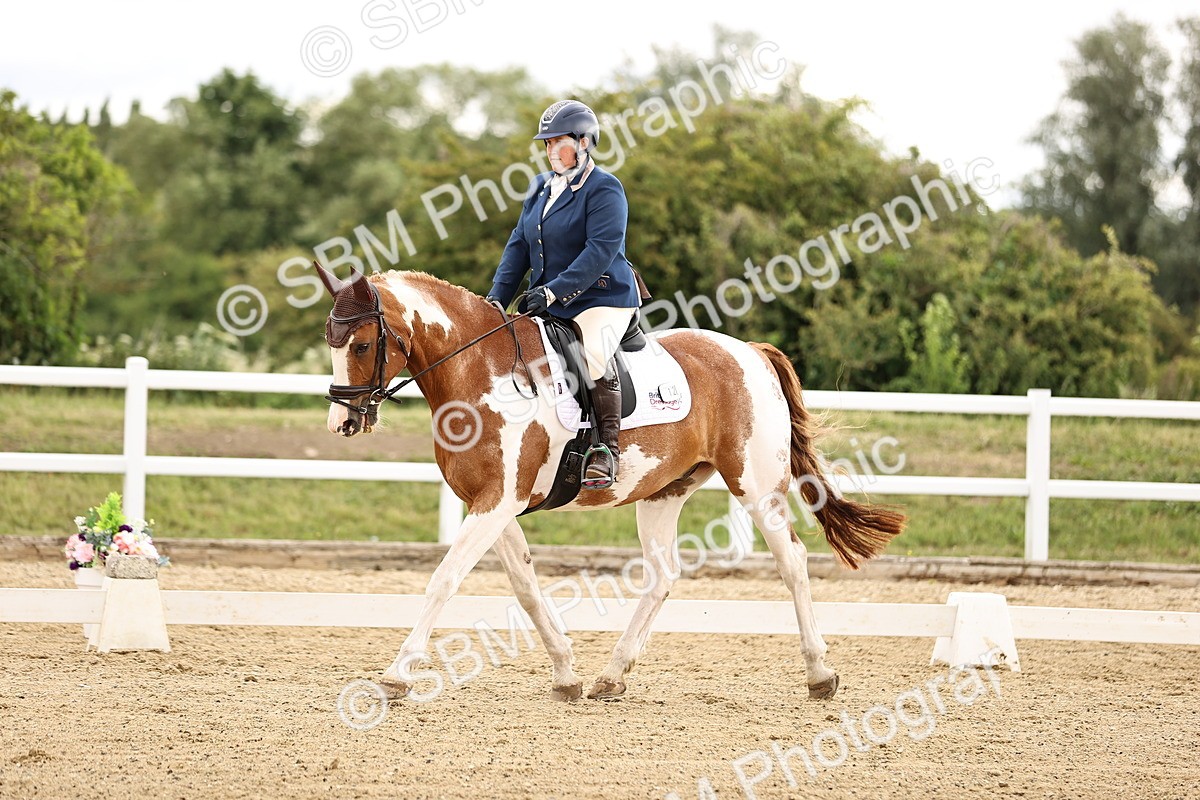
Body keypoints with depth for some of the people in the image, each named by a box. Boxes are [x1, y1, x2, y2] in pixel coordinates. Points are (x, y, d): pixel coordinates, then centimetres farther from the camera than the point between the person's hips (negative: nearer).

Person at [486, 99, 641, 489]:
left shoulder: (604, 189, -9)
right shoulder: (541, 188, 15)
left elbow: (601, 250, -20)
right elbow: (519, 246, 15)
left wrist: (555, 290, -28)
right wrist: (497, 299, 2)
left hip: (602, 299, -8)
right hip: (550, 306, 8)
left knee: (592, 357, -33)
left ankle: (606, 449, -24)